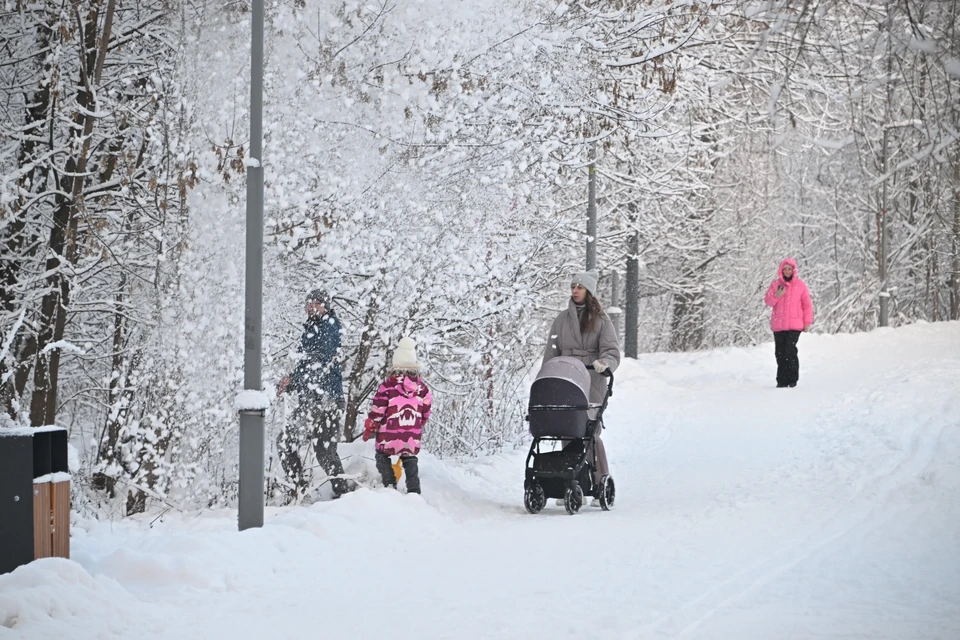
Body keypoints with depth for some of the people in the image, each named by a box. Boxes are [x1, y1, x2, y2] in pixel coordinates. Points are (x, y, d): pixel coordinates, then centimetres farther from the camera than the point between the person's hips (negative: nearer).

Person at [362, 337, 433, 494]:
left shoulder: (388, 385, -11)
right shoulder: (421, 387, 1)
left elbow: (377, 410, -8)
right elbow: (426, 410, 10)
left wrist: (369, 428, 6)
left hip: (389, 435, -3)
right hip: (412, 436, 3)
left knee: (382, 456, 16)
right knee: (410, 459, 18)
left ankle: (389, 484, 2)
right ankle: (414, 490, 9)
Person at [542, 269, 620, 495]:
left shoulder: (601, 321, 8)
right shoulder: (562, 319, 18)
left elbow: (612, 350, -4)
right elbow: (551, 353, 18)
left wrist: (604, 362, -26)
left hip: (592, 385, -3)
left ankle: (602, 484, -8)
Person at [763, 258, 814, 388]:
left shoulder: (800, 285, 4)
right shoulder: (775, 284, 8)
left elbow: (807, 305, 7)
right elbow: (767, 301, 8)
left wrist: (807, 322, 3)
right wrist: (776, 296, -13)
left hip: (795, 325, -3)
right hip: (778, 325, 3)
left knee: (790, 350, -15)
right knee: (780, 353, 3)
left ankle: (792, 379, -6)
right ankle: (782, 380, 11)